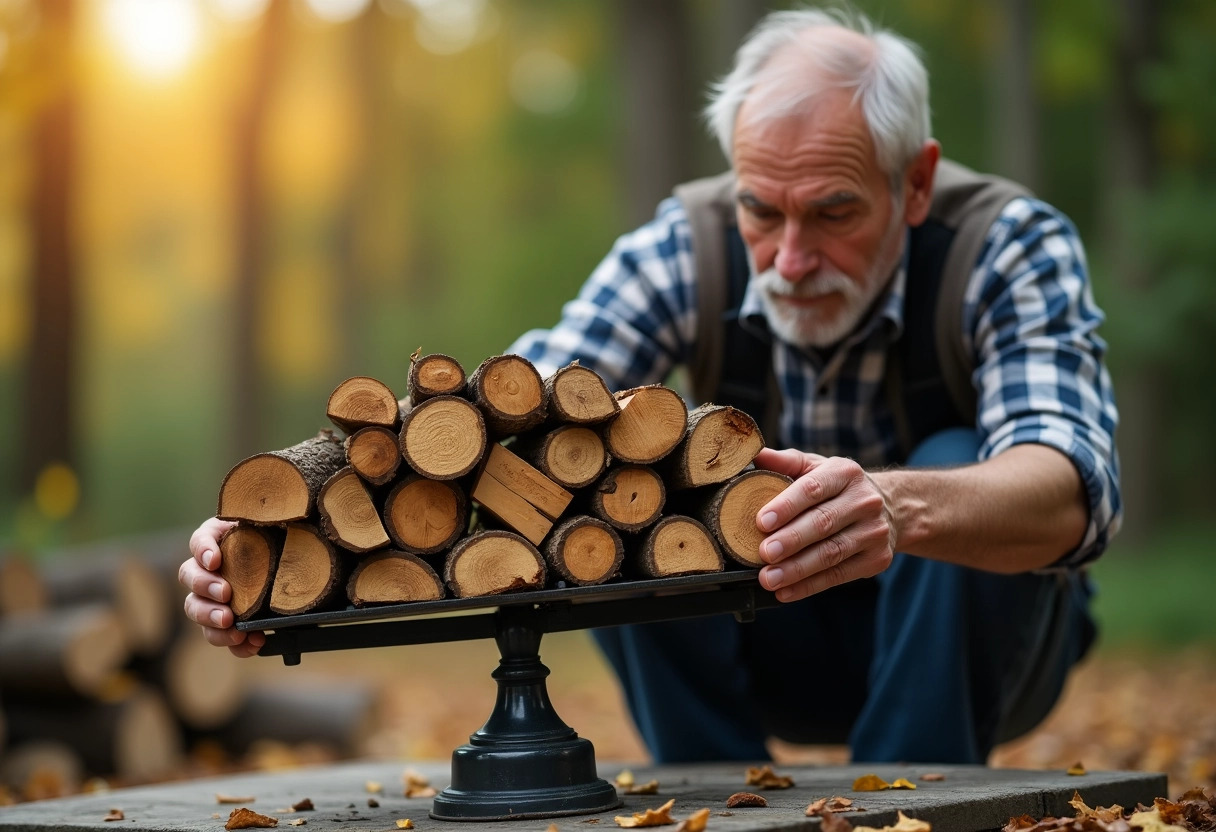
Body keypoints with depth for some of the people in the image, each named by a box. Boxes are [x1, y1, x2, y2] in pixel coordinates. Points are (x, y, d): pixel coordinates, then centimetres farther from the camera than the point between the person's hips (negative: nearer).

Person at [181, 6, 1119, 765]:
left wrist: (895, 505, -65)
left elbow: (1069, 489, -42)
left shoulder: (1013, 249, -24)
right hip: (776, 643, 2)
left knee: (957, 468, -33)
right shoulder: (685, 254, -18)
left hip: (970, 635, -2)